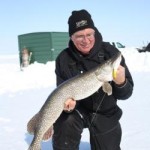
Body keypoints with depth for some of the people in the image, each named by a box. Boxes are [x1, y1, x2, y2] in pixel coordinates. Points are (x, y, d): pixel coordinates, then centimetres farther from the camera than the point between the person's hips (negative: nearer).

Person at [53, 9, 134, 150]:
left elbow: (126, 94, -15)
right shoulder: (64, 59, -17)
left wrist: (121, 83, -38)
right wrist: (68, 102, -35)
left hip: (105, 115, 1)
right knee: (65, 120, -32)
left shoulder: (110, 52, -18)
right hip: (78, 110, -1)